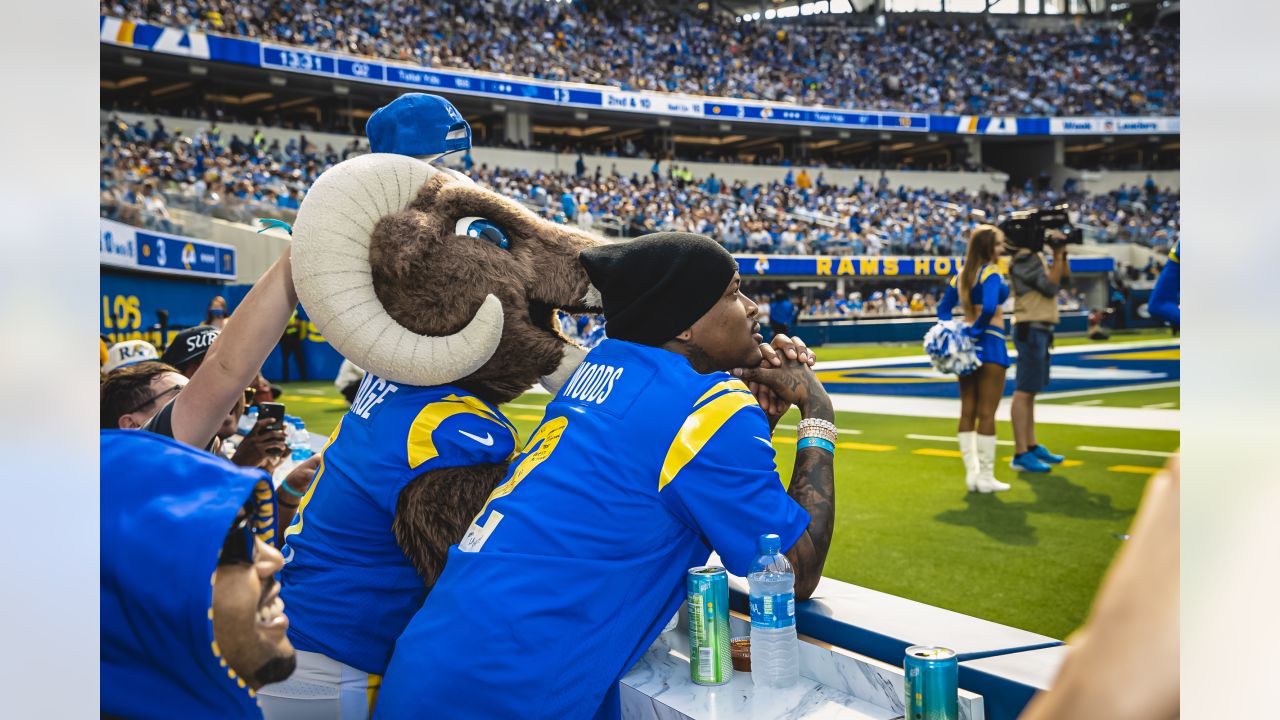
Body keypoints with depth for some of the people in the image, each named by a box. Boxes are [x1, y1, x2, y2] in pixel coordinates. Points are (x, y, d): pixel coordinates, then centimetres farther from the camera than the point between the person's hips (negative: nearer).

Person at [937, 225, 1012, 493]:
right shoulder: (991, 272, -12)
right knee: (986, 412, -2)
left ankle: (972, 473, 13)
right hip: (989, 343, -7)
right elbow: (989, 308, -27)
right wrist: (977, 330, -12)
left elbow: (943, 310, 12)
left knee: (968, 411, 9)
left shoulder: (960, 275, 11)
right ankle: (986, 477, 1)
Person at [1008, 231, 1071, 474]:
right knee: (1023, 392, -10)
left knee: (1030, 391, 14)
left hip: (1039, 330, 10)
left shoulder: (1036, 256, 17)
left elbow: (1065, 280, 18)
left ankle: (1032, 446, 21)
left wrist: (1062, 254, 7)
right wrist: (1058, 255, -12)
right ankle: (1020, 454, -10)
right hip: (1031, 330, -10)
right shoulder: (1025, 258, -12)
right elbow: (1050, 287, -17)